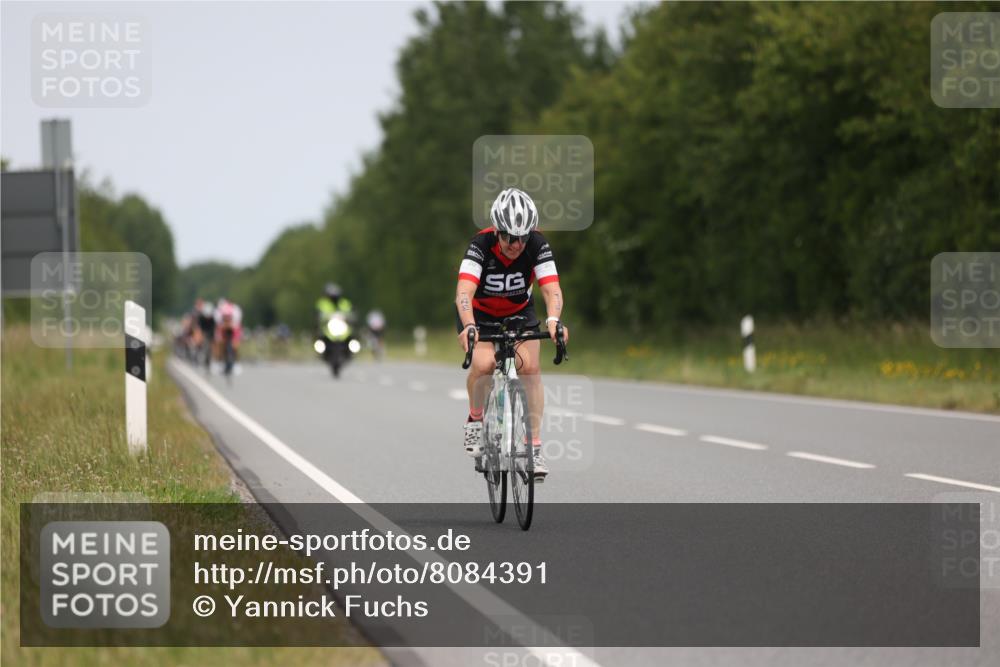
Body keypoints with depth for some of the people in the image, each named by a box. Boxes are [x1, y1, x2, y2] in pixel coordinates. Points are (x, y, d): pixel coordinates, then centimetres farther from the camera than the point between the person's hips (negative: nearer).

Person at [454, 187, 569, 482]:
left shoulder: (537, 245, -26)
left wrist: (553, 320, -57)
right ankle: (475, 419, 0)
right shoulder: (481, 245, -32)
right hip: (480, 313, -2)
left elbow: (552, 289, -36)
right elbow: (464, 292, -44)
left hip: (519, 312, 2)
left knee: (529, 366, -19)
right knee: (483, 364, -28)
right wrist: (469, 327, -63)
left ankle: (534, 448, -13)